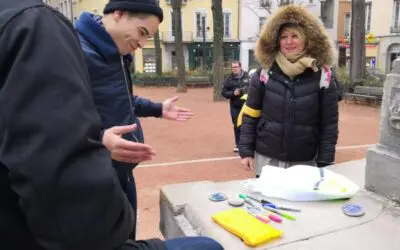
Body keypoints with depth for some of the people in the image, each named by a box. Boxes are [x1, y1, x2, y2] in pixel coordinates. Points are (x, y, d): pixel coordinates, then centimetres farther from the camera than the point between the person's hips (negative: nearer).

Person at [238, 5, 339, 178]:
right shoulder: (265, 73, -4)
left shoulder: (321, 76, -4)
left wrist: (324, 161, -4)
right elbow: (250, 115, 1)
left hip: (305, 161, 0)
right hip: (267, 157, 0)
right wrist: (246, 151, -2)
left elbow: (329, 124, -2)